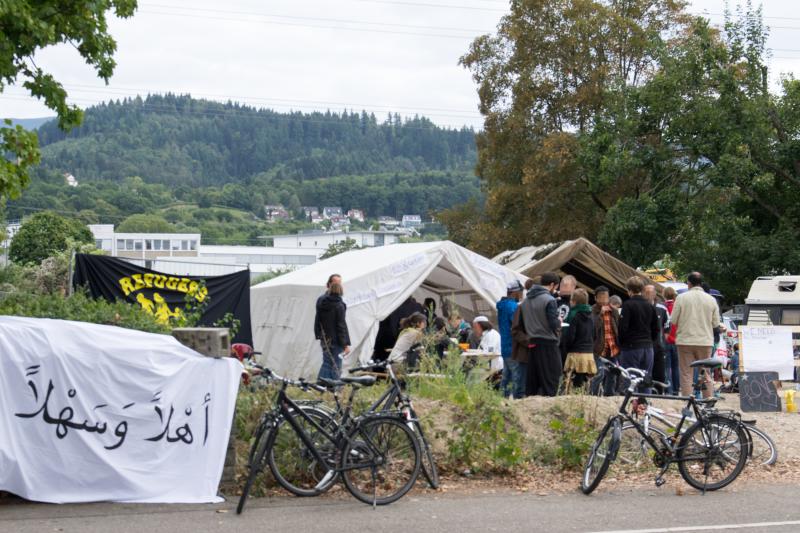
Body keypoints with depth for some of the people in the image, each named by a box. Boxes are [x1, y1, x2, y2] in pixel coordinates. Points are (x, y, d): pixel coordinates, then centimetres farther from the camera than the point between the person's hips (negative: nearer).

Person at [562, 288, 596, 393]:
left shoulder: (574, 315, -11)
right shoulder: (589, 315, 11)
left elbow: (569, 336, -13)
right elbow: (594, 335, 18)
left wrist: (566, 347, 4)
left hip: (576, 354, -7)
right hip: (589, 354, 7)